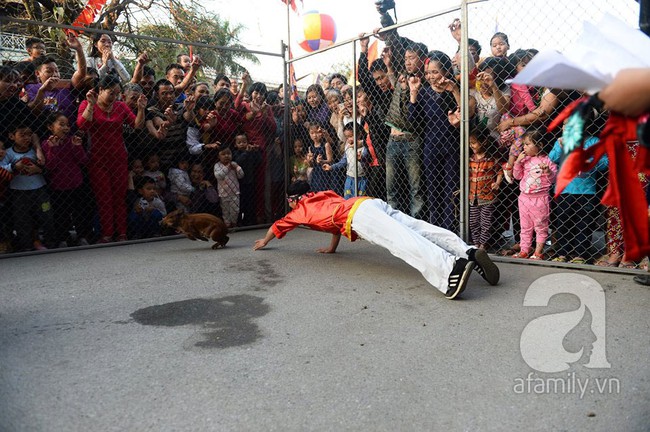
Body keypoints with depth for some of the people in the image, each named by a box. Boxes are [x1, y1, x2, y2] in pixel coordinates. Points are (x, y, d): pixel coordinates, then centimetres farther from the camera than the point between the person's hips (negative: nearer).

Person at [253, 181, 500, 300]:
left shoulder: (301, 210, 26)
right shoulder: (324, 196, 41)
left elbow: (278, 225, 44)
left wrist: (264, 242, 62)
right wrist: (332, 248, 63)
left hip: (359, 215, -7)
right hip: (374, 203, 7)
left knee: (401, 242, -31)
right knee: (424, 231, -12)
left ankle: (451, 268, -54)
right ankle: (470, 253, -31)